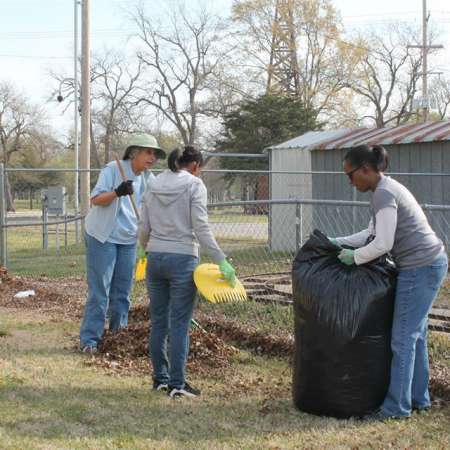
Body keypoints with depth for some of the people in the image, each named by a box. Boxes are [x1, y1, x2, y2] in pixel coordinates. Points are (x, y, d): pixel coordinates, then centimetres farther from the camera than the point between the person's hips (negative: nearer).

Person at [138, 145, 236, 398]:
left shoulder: (154, 186, 11)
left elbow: (144, 228, 11)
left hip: (155, 258, 6)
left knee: (158, 321, 13)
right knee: (180, 323, -2)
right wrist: (221, 261, -15)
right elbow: (201, 228, -14)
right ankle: (177, 384, -1)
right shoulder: (194, 185, -5)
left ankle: (160, 378, 20)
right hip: (182, 259, -5)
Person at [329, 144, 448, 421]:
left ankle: (397, 406, 3)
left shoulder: (384, 194, -17)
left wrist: (354, 258, -5)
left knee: (403, 338, -3)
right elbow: (372, 234, 23)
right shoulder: (389, 189, 14)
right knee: (416, 335, 16)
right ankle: (419, 398, 25)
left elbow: (382, 244, -20)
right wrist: (337, 243, 17)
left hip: (420, 268, -10)